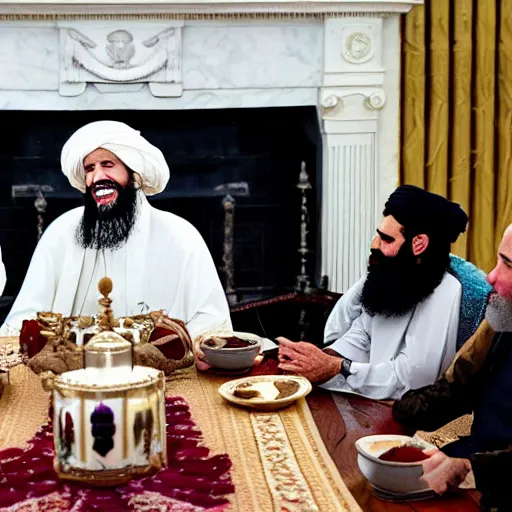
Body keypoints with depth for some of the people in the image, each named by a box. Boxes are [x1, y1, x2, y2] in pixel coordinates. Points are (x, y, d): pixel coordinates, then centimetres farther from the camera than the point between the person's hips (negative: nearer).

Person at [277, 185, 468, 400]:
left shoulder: (444, 294, -21)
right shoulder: (386, 280, 8)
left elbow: (412, 379, -26)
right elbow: (360, 336, 10)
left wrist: (334, 368, -23)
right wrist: (324, 358, -11)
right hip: (367, 402, 7)